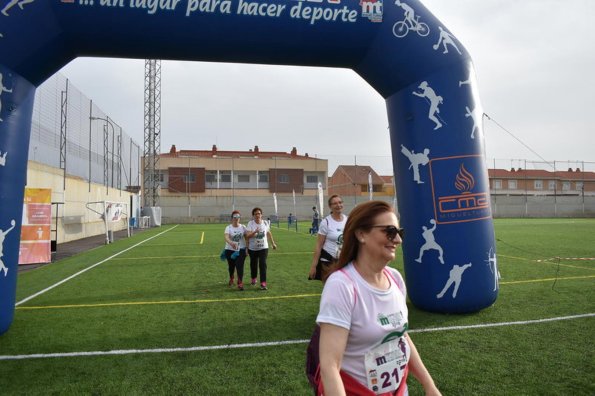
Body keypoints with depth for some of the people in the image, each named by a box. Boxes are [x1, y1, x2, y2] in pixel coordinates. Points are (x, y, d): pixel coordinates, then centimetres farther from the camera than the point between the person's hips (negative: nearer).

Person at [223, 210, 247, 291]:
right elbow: (226, 237, -27)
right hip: (230, 250, 0)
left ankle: (240, 283, -8)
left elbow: (246, 237, 6)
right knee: (231, 266, 15)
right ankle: (231, 279, 42)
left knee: (240, 266, -12)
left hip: (241, 250, 0)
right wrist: (231, 243, -47)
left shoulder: (243, 227, -1)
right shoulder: (228, 228, -9)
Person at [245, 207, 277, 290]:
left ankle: (263, 283, -10)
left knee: (263, 264, -12)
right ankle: (253, 279, 41)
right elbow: (247, 236, -20)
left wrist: (273, 243, 19)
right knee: (253, 264, 15)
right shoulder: (250, 223, -11)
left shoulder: (265, 223, -2)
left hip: (263, 248, 0)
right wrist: (255, 232, -38)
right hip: (252, 248, 0)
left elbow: (269, 233, 14)